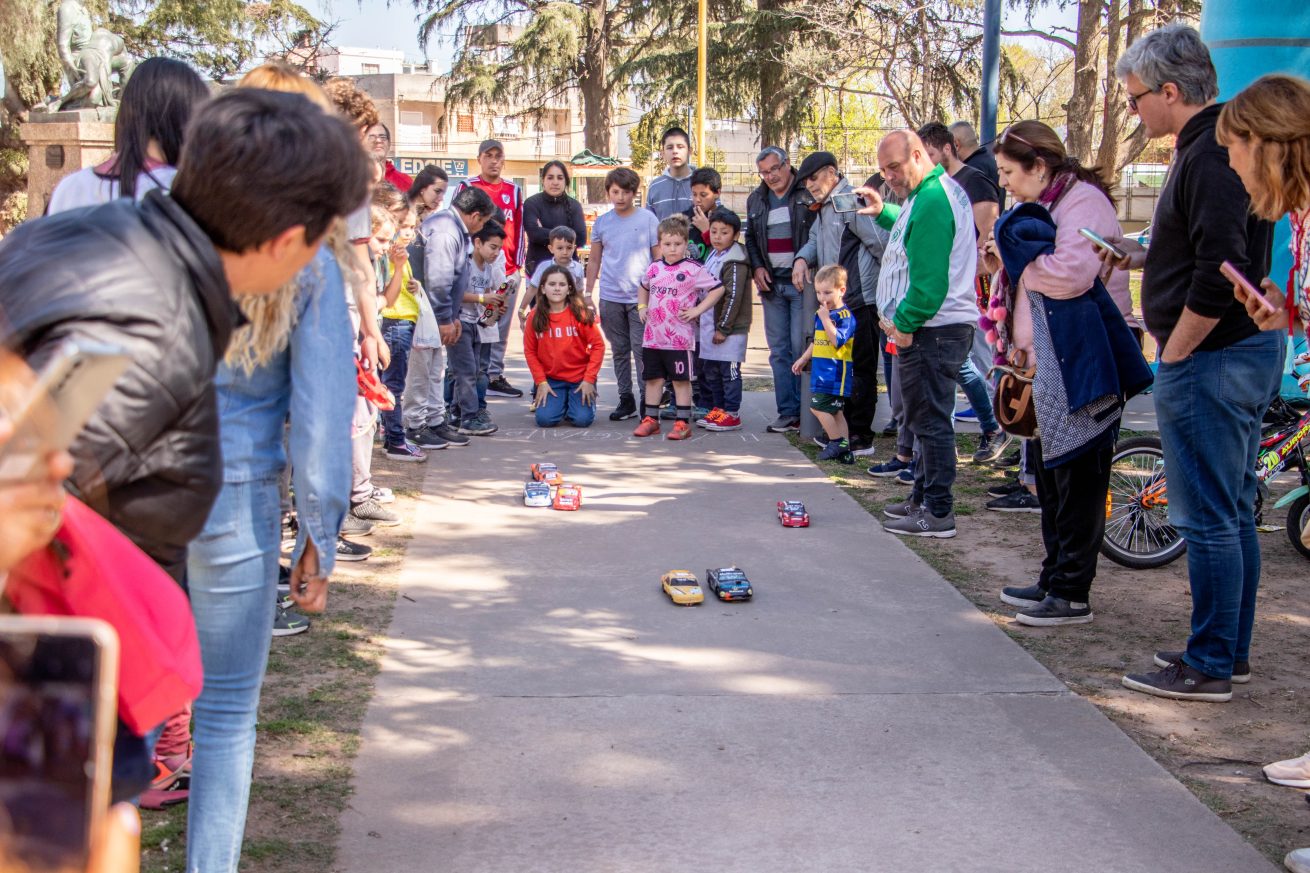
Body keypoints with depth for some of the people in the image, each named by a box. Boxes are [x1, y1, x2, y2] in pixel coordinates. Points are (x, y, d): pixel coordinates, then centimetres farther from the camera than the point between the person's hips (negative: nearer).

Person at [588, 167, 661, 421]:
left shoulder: (647, 219, -1)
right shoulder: (602, 223, 8)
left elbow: (660, 257, 2)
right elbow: (594, 261, 15)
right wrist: (588, 294, 11)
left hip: (641, 297, -3)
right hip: (610, 298, 3)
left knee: (642, 350, -6)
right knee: (619, 351, 10)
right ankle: (625, 399, 18)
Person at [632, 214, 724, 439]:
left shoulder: (693, 269, -8)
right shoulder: (654, 268, 9)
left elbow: (718, 288, -7)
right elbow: (644, 288, 30)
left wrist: (697, 310, -11)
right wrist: (642, 306, 14)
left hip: (679, 337, -5)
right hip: (652, 335, 5)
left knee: (681, 379, 1)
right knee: (652, 378, 11)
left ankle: (683, 423, 7)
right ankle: (650, 420, 20)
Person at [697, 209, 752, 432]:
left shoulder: (735, 262, -16)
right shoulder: (712, 255, 13)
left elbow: (733, 297, -19)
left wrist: (723, 328, -19)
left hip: (730, 328, -9)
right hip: (709, 325, 9)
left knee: (729, 371, -3)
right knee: (711, 371, 15)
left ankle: (732, 413, 4)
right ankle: (718, 408, 26)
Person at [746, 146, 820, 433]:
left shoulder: (809, 193, -5)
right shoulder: (756, 200, 15)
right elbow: (750, 238, 25)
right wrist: (757, 266, 9)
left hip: (802, 283, -6)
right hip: (771, 284, 6)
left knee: (802, 349, -7)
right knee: (779, 351, 6)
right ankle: (788, 412, 10)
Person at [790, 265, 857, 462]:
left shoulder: (845, 316, -14)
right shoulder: (820, 313, 13)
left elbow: (837, 341, -26)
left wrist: (825, 318, -24)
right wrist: (803, 359, 25)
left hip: (836, 373, -9)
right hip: (821, 371, 9)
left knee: (818, 405, -12)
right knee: (835, 411, 10)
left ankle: (837, 441, -1)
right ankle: (844, 450, 14)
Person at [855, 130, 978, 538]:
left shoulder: (931, 201, -18)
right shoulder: (941, 190, 15)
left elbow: (930, 279, -24)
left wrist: (905, 324, -17)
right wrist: (884, 212, 24)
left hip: (931, 331, -11)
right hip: (940, 326, 11)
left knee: (930, 420, -7)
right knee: (926, 418, 17)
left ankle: (938, 513, -2)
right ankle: (923, 498, 27)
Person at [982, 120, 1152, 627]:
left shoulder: (1083, 201, -11)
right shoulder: (1041, 207, 20)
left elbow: (1071, 273, -25)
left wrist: (1014, 257, -12)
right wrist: (1004, 267, 7)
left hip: (1076, 367, -10)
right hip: (1044, 367, 10)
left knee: (1076, 477, -5)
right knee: (1049, 474, 15)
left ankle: (1072, 594, -1)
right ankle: (1054, 578, 24)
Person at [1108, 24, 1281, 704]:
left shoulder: (1210, 156, -19)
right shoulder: (1224, 144, 14)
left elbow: (1221, 274, -26)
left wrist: (1173, 354, -17)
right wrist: (1142, 258, 14)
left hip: (1210, 361, -11)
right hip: (1249, 350, 11)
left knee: (1208, 518, -4)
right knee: (1233, 513, 16)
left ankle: (1209, 667, 4)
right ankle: (1230, 648, 26)